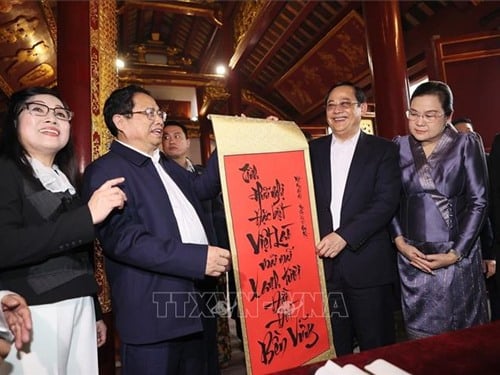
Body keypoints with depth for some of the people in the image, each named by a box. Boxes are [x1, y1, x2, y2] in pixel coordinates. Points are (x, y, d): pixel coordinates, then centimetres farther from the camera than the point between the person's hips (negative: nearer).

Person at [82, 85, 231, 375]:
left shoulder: (166, 165, 17)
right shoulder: (106, 170, -11)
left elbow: (202, 188, 13)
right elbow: (121, 237, -22)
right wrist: (197, 257, -27)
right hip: (154, 313, -8)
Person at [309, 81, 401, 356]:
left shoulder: (382, 150, 2)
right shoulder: (313, 150, 10)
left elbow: (386, 202, -9)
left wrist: (344, 235, -17)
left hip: (368, 265, -2)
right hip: (323, 263, 2)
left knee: (376, 351, 12)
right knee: (333, 352, 14)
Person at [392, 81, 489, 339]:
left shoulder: (466, 144, -1)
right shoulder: (398, 146, 4)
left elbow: (478, 202, -4)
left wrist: (455, 254, -9)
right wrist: (400, 242, -6)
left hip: (457, 255, -1)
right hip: (411, 256, 2)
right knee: (420, 333, 10)